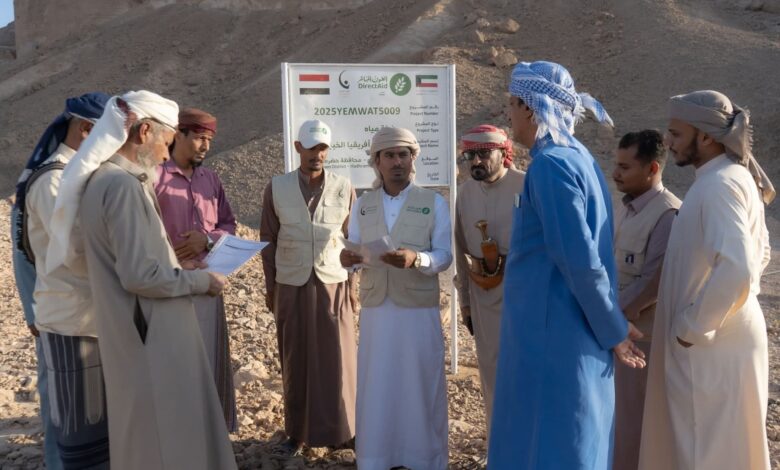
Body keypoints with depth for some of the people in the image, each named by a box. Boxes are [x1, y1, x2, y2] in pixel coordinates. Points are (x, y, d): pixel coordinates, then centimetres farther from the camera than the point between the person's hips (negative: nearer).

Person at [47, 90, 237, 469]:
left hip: (146, 330, 10)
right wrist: (201, 280, -12)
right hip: (151, 336, -10)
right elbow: (140, 275, -24)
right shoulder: (122, 184, -21)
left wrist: (177, 266, 12)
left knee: (155, 430, 21)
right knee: (163, 435, 4)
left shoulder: (104, 178, 10)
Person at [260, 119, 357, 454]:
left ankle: (337, 430, 19)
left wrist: (355, 284, 3)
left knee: (335, 360, 5)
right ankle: (298, 431, 21)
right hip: (291, 287, 0)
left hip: (333, 285, 0)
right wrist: (270, 287, 5)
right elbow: (268, 240, 5)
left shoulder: (344, 188, -1)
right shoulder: (276, 188, -1)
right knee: (295, 361, 8)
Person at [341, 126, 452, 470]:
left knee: (421, 384, 5)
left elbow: (444, 256, -6)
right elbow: (354, 251, 6)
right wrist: (347, 257, -18)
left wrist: (416, 258, -25)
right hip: (375, 309, 2)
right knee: (376, 385, 7)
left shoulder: (434, 203, 1)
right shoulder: (362, 205, 10)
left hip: (419, 309, -2)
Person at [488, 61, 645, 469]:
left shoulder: (551, 164, -18)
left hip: (551, 330, -9)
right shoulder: (578, 157, 11)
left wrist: (613, 330, -10)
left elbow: (581, 260, -21)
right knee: (572, 437, 19)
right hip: (571, 328, 9)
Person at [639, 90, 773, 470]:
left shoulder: (718, 184, -20)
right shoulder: (735, 178, 11)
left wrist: (692, 327, -20)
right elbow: (757, 253, 21)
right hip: (721, 335, 10)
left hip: (712, 344, -10)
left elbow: (736, 269, -31)